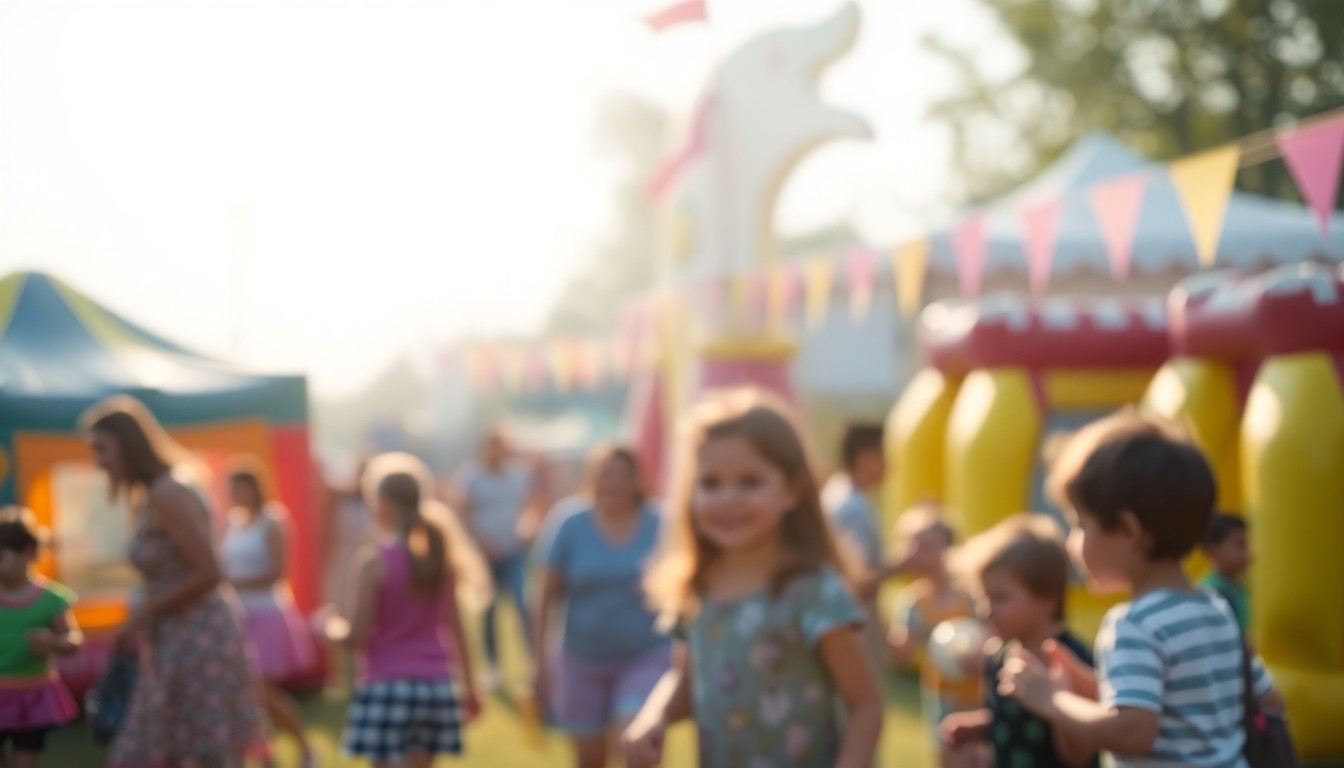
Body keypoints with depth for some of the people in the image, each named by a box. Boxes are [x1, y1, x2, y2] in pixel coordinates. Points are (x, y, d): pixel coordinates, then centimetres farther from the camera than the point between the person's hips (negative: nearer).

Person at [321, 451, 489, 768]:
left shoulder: (373, 561, -11)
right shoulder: (440, 556, 5)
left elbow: (357, 637, -11)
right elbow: (455, 630, 10)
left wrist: (329, 625, 11)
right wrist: (469, 686, 20)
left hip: (387, 685, -5)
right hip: (435, 684, 5)